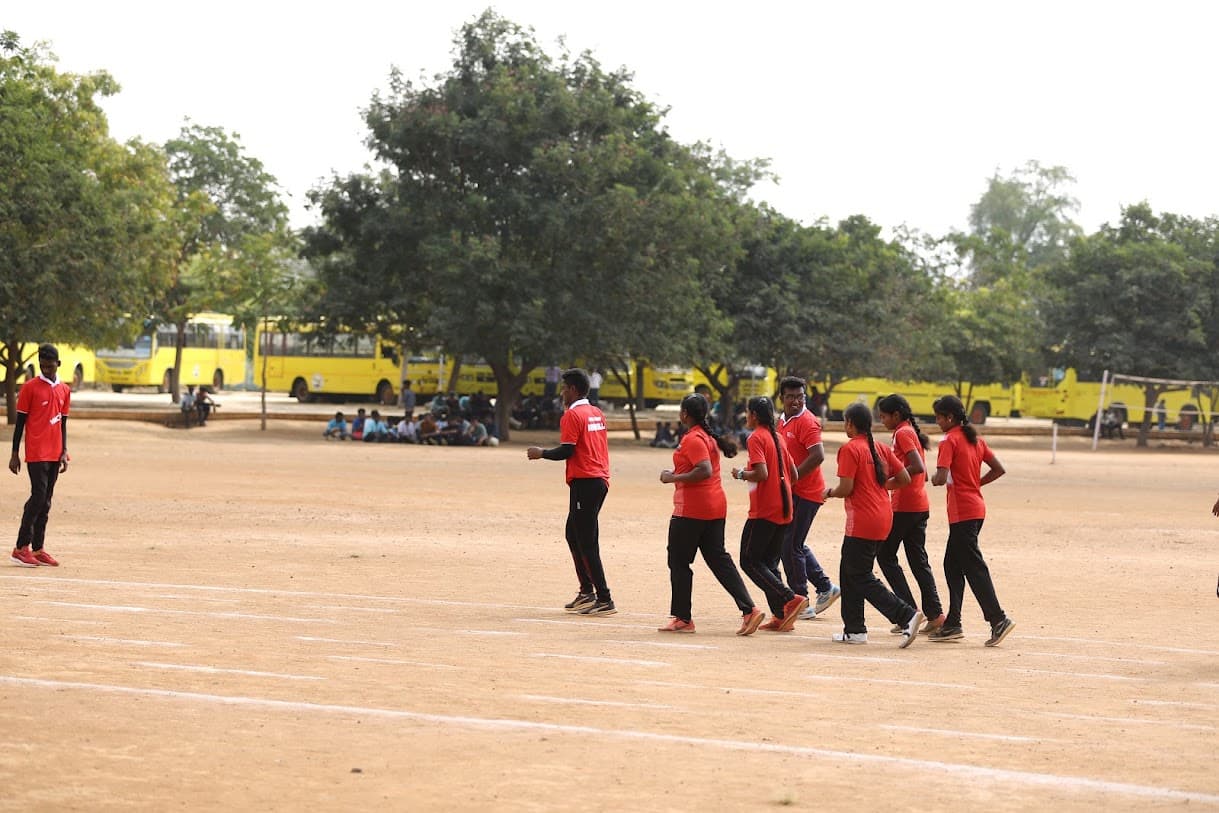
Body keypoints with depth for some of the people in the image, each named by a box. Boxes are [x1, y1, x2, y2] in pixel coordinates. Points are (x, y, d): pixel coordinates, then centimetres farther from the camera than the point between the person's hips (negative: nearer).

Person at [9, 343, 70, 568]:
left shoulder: (64, 390, 12)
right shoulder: (30, 388, -4)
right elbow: (20, 422, -3)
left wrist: (64, 452, 8)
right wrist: (15, 454, -5)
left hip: (54, 454, 6)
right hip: (36, 454, -6)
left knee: (46, 501, 5)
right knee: (38, 497, -12)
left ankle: (38, 549, 8)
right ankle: (21, 548, -8)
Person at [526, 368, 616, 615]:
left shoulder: (572, 415, -10)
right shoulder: (597, 414, 16)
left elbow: (566, 451, -15)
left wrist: (542, 453, 1)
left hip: (584, 482, -9)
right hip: (600, 480, 9)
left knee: (587, 542, -7)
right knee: (573, 534, 20)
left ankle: (604, 600, -10)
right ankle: (586, 592, 21)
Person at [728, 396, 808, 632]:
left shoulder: (756, 438, -11)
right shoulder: (777, 438, 15)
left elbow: (761, 473, -22)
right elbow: (793, 474, 15)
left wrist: (741, 474, -6)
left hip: (764, 511, -8)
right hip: (783, 510, 8)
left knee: (749, 561, -2)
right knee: (769, 563, 13)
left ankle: (790, 599, -15)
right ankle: (781, 616, 7)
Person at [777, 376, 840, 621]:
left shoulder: (806, 421, -15)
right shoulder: (783, 421, 14)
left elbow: (818, 456, -24)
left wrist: (790, 478, -22)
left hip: (805, 493, -9)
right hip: (792, 492, 9)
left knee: (791, 546, -6)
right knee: (796, 544, 15)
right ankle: (826, 587, 27)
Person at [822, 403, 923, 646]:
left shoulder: (849, 449, -12)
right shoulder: (881, 448, 10)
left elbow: (846, 488, -18)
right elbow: (904, 478, 10)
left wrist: (829, 492, 2)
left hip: (862, 523, -9)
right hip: (883, 519, 9)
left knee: (861, 578, -2)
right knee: (849, 571, 18)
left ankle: (907, 615, -14)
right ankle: (854, 630, 20)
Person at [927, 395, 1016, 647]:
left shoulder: (949, 441, -12)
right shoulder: (975, 439, 13)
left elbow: (941, 478, -22)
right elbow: (999, 469, 14)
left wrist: (933, 478, -1)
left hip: (962, 512, -9)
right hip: (976, 509, 9)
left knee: (974, 567, -8)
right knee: (953, 564, 15)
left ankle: (998, 619, -15)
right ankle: (952, 624, 17)